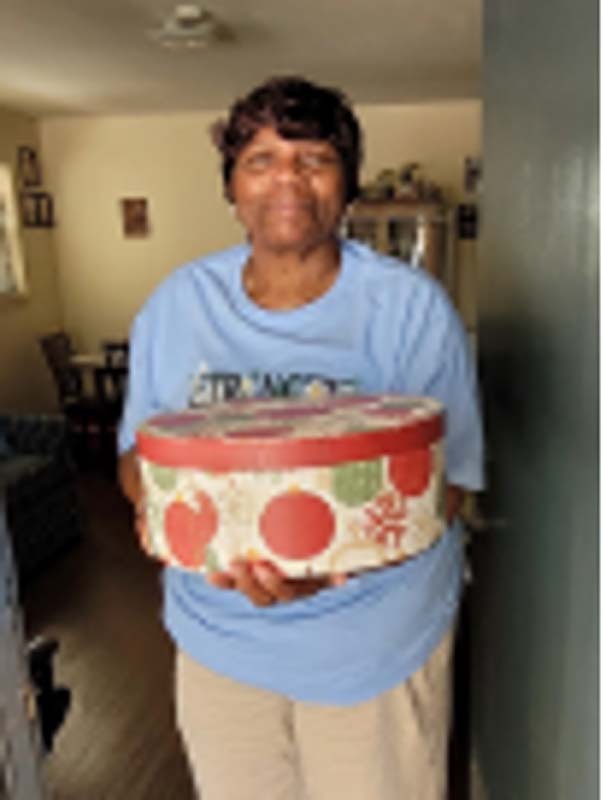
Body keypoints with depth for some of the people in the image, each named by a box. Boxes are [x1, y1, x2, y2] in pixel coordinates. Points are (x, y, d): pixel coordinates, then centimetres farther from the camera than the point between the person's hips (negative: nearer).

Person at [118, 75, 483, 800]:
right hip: (216, 634, 3)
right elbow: (135, 450, 3)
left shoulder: (413, 307, -12)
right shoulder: (177, 303, -3)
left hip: (376, 642, -2)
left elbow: (445, 482, -14)